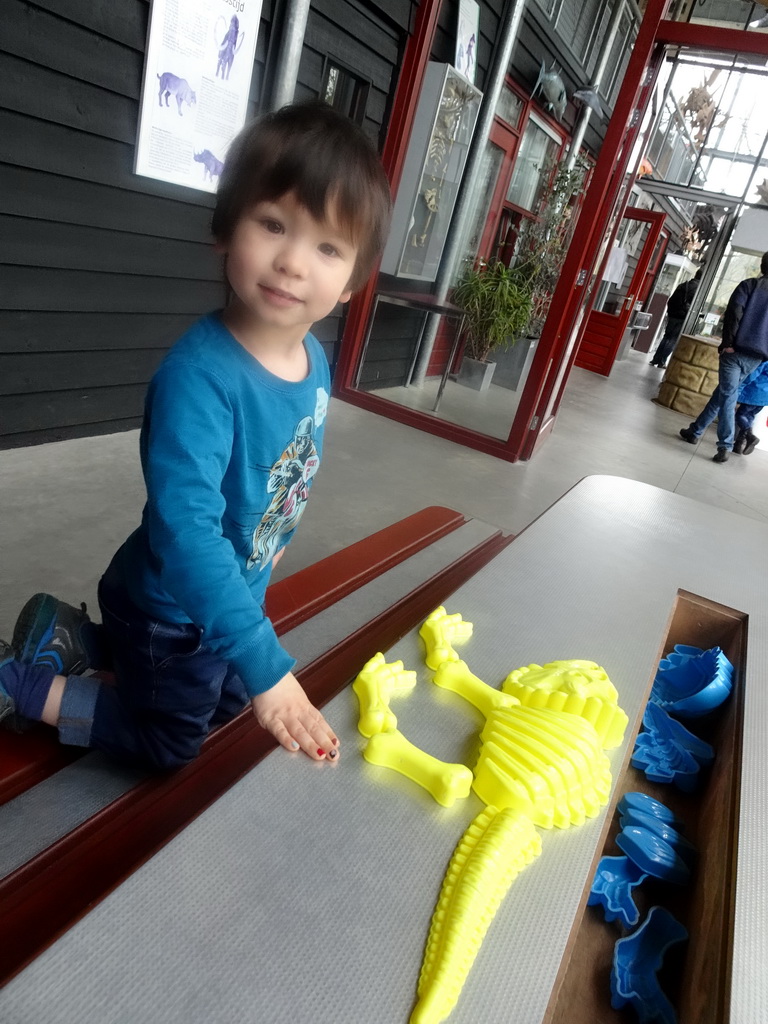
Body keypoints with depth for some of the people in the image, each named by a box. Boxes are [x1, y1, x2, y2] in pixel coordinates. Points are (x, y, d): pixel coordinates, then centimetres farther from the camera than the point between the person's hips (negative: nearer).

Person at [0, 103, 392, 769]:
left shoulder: (315, 362, -11)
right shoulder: (199, 375, -36)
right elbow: (185, 532, -41)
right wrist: (265, 666, -42)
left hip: (236, 593, 7)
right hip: (169, 610, -7)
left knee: (227, 706, 32)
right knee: (170, 744, 18)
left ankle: (74, 637, 35)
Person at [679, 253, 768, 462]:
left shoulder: (749, 285, 2)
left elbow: (734, 313, -11)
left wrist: (728, 342, -10)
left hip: (738, 350, -4)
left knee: (727, 396, -3)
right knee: (723, 393, 15)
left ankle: (725, 446, -4)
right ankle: (695, 430, 20)